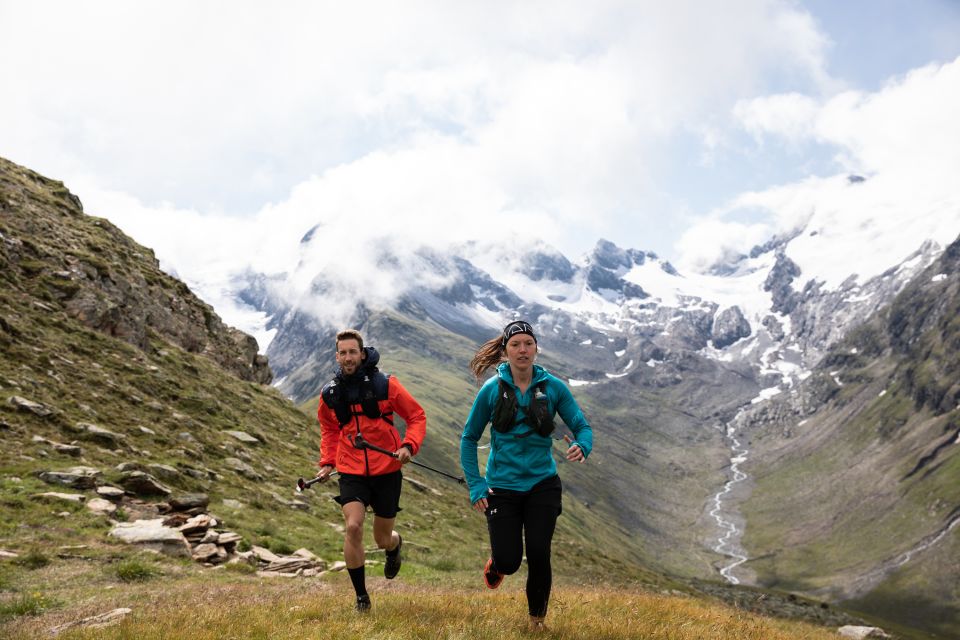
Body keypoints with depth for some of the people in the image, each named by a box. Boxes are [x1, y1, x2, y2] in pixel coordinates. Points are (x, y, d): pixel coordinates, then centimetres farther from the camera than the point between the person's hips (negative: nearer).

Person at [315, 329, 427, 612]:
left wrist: (409, 445, -17)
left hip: (387, 471, -1)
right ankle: (361, 597, -1)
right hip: (351, 473, 1)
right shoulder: (330, 394, 0)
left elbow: (417, 416, -1)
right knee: (352, 527, -19)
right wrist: (327, 462, 8)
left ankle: (395, 544, 49)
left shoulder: (385, 384, -9)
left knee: (382, 539, 9)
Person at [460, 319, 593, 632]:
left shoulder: (553, 387, -3)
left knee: (538, 555, -4)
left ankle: (537, 617, 25)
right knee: (509, 561, -3)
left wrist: (581, 447, -24)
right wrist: (475, 485, -5)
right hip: (502, 486, -1)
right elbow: (469, 437, 2)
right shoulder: (492, 389, -5)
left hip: (542, 485, 1)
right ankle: (496, 563, 37)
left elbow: (582, 426, 0)